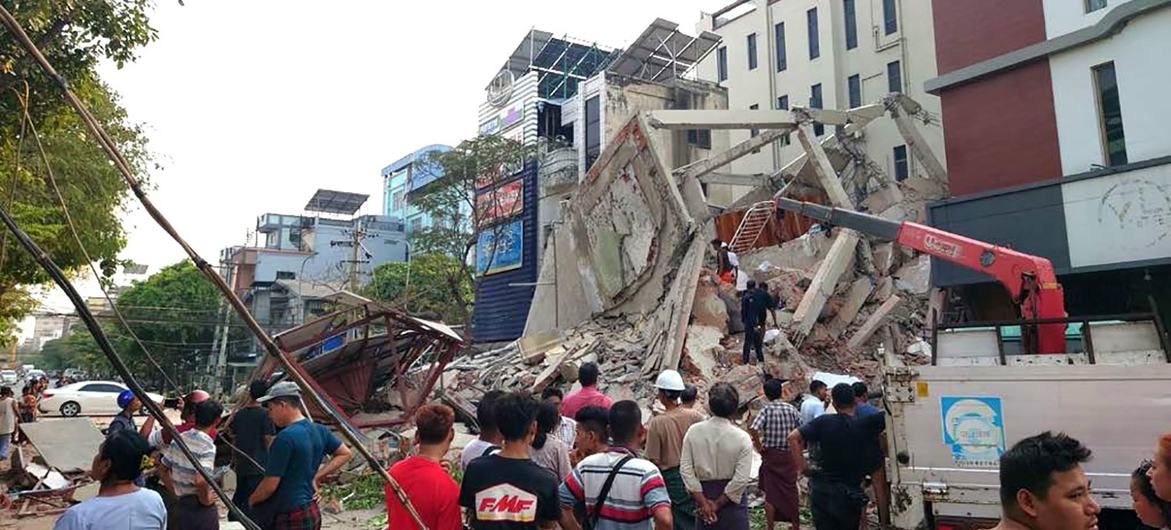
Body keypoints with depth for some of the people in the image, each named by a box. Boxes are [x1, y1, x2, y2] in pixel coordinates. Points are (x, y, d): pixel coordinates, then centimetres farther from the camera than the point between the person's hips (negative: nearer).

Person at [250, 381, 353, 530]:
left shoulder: (285, 437, -19)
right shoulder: (319, 430, 4)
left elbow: (270, 484, -15)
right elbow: (345, 454, 15)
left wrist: (252, 500, 4)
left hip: (292, 517, -8)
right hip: (312, 512, 8)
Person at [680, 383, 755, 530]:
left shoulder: (693, 431, -8)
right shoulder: (742, 437, -15)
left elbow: (685, 469, -9)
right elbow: (741, 479, -18)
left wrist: (703, 502, -8)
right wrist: (718, 504, -10)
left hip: (703, 493, 2)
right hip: (731, 499, -2)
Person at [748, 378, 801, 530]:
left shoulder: (766, 409, -10)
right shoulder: (791, 408, -2)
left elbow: (753, 430, -24)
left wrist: (759, 447, -11)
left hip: (771, 455, -2)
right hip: (789, 455, 2)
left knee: (770, 492, 8)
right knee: (790, 490, 16)